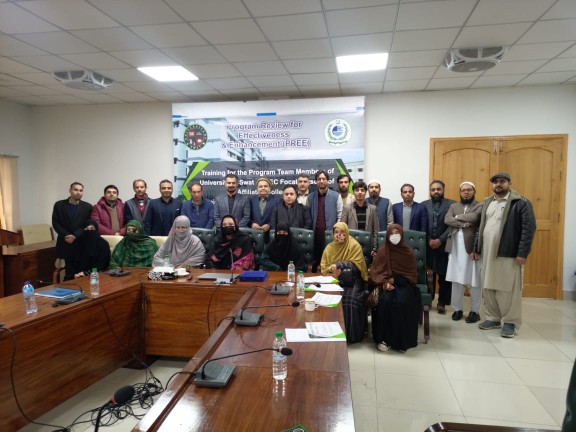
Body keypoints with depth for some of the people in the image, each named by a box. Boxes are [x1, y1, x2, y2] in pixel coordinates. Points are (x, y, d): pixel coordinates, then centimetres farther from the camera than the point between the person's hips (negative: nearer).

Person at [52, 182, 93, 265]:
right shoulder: (59, 205, 7)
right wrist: (66, 235, -11)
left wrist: (75, 236, -13)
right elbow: (55, 223, 2)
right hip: (64, 243, 1)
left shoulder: (87, 207, 5)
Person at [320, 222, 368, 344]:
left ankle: (351, 334, -14)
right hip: (334, 280, 3)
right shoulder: (329, 247, 7)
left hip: (352, 279, -3)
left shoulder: (355, 245, -5)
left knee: (351, 299, -30)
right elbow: (323, 269, 6)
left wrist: (339, 265, -22)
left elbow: (356, 266, -11)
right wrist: (332, 270, -17)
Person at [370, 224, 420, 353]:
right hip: (386, 283, 0)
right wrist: (385, 282, -17)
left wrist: (394, 279, -13)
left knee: (402, 301, -32)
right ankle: (383, 338, -19)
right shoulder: (382, 251, 3)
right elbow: (375, 272, 1)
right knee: (385, 300, -32)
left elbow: (411, 274, 2)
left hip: (403, 283, 0)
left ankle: (401, 340, -18)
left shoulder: (409, 252, 3)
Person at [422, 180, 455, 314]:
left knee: (444, 276, 4)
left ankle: (442, 303, 16)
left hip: (444, 246, -1)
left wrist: (440, 240, -13)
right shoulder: (424, 205, 8)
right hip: (427, 246, 2)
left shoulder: (452, 204, 2)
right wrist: (428, 240, -7)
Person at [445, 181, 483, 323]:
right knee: (456, 280, 9)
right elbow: (447, 220, -4)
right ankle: (457, 309, 19)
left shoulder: (480, 206, 2)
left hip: (472, 248, -3)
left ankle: (475, 311, 15)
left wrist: (458, 217, -5)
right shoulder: (453, 206, 14)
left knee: (474, 281, 2)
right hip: (455, 248, 4)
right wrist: (463, 223, -16)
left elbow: (474, 218, -19)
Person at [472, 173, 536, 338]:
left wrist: (522, 253, -17)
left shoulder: (521, 203, -6)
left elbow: (529, 229, -12)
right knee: (488, 288, 12)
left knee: (509, 290, 1)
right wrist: (476, 248, 15)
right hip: (488, 254, 6)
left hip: (509, 254, -6)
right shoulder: (487, 203, 15)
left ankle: (510, 322, 15)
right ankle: (493, 318, 25)